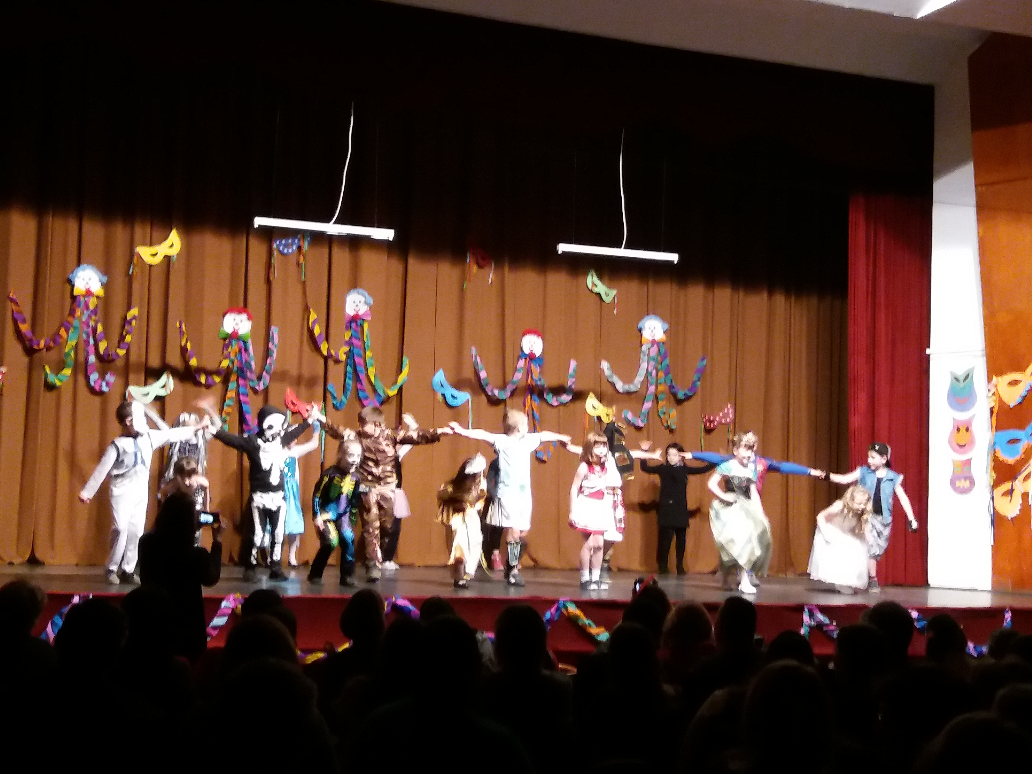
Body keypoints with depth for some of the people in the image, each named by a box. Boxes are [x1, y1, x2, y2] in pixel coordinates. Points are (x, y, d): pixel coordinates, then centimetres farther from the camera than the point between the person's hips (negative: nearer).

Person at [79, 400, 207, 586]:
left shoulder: (148, 437, 2)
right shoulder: (117, 445, -12)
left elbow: (172, 435, 7)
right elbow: (101, 470, -11)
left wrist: (197, 428, 6)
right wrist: (87, 492, -11)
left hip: (141, 494, 5)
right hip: (122, 493, -5)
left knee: (136, 532, 4)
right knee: (121, 530, -11)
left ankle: (128, 570, 11)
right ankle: (112, 569, 1)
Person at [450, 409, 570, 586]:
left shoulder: (528, 440, 13)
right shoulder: (501, 441, -7)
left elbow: (543, 435, 30)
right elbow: (483, 435, -22)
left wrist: (561, 437, 45)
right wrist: (463, 431, -37)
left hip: (524, 495, 7)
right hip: (507, 494, -7)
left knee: (523, 532, 4)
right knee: (513, 532, -11)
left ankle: (511, 566, 17)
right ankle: (513, 570, 0)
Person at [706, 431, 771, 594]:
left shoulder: (750, 470, 12)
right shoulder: (727, 466, -6)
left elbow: (754, 493, 13)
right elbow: (711, 484, -10)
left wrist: (760, 513, 4)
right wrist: (723, 496, -20)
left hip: (746, 507, 6)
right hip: (729, 508, -6)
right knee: (740, 538, -18)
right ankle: (744, 579, -7)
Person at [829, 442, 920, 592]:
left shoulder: (893, 477, -3)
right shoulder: (864, 472, -2)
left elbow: (903, 498, -2)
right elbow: (845, 479, -9)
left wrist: (911, 519, -6)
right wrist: (828, 476, -25)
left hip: (884, 519, 1)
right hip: (867, 516, -1)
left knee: (877, 551, 7)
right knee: (871, 548, -10)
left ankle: (865, 578, 20)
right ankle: (873, 581, 1)